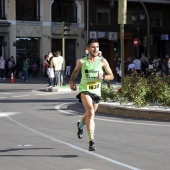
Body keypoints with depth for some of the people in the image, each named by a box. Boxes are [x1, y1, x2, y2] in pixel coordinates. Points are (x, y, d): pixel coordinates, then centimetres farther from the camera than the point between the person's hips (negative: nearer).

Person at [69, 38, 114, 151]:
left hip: (96, 91, 3)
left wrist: (103, 77, -18)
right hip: (85, 89, -3)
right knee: (90, 112, -24)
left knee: (90, 114, 20)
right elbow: (75, 71, 19)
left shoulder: (102, 61, -2)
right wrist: (71, 81, 4)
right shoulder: (81, 61, -2)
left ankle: (80, 125, 56)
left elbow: (111, 76, 1)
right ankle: (91, 141, -25)